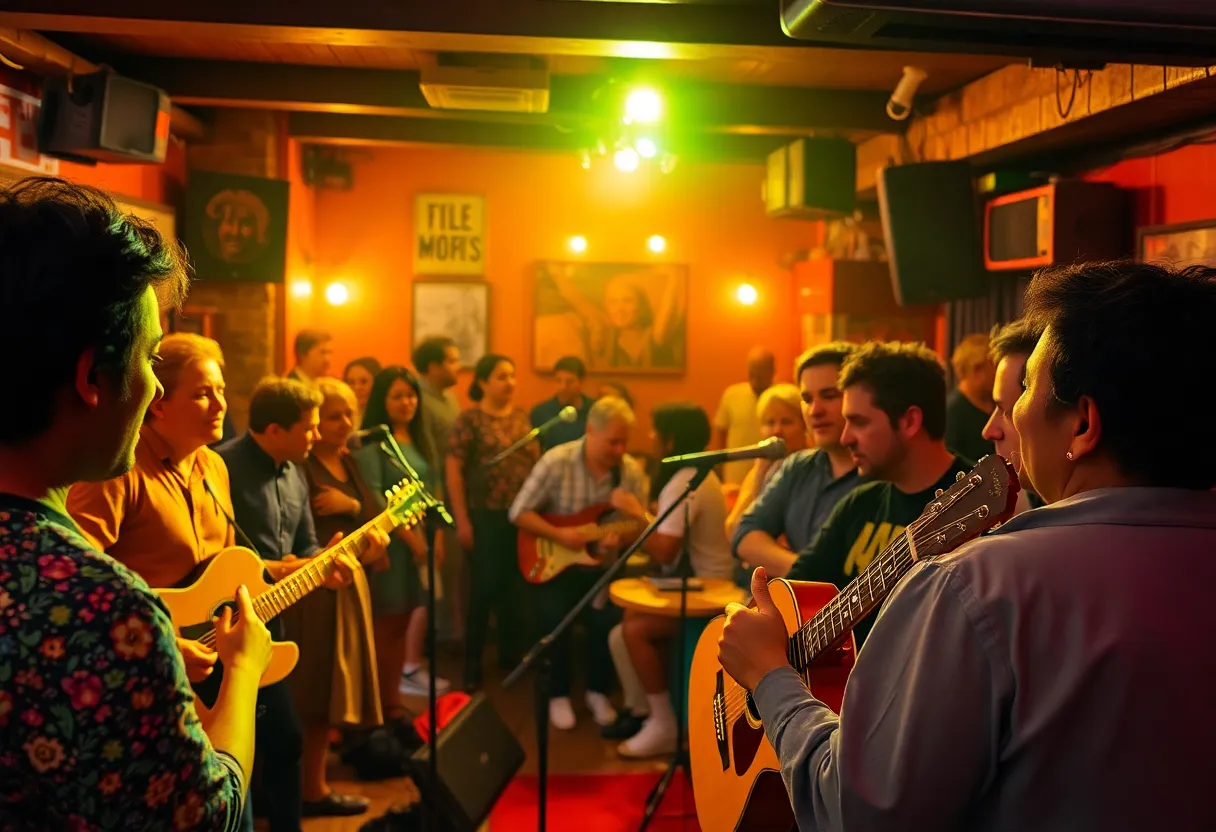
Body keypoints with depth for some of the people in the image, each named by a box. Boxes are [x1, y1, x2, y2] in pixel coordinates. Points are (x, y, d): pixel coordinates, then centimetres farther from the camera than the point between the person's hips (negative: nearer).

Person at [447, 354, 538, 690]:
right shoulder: (470, 419, -8)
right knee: (484, 587, -2)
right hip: (486, 515, -5)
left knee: (516, 586, 12)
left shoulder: (521, 415, 9)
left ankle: (512, 651, 28)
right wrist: (462, 520, -14)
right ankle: (473, 662, 11)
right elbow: (453, 470, -11)